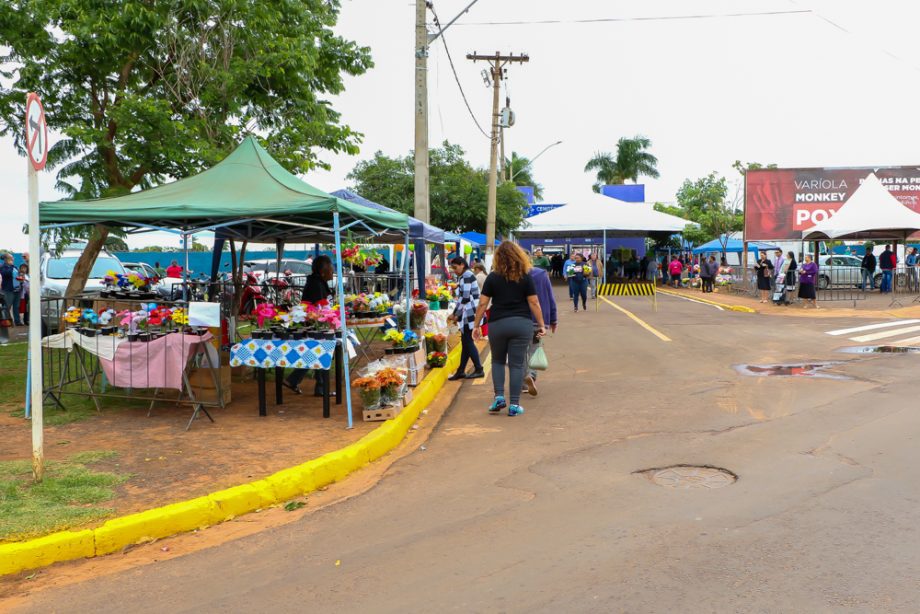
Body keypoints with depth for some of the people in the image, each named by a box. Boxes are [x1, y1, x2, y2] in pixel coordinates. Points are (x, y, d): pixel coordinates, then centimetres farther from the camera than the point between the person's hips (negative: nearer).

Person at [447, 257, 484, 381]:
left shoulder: (467, 276, -12)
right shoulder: (462, 277, 19)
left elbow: (465, 298, -17)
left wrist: (456, 314, -10)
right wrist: (455, 314, 11)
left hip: (470, 313, -10)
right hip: (467, 314, 10)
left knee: (468, 342, -5)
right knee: (465, 342, 11)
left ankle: (479, 370, 2)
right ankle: (461, 371, 15)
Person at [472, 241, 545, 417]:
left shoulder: (493, 277, -2)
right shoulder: (525, 277, -1)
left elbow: (482, 304, -2)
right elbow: (534, 303, -2)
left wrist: (477, 325, 6)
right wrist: (541, 325, 5)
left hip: (497, 324, 0)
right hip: (522, 324, 0)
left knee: (497, 361, 19)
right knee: (517, 364, 5)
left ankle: (499, 397, 7)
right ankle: (514, 405, 6)